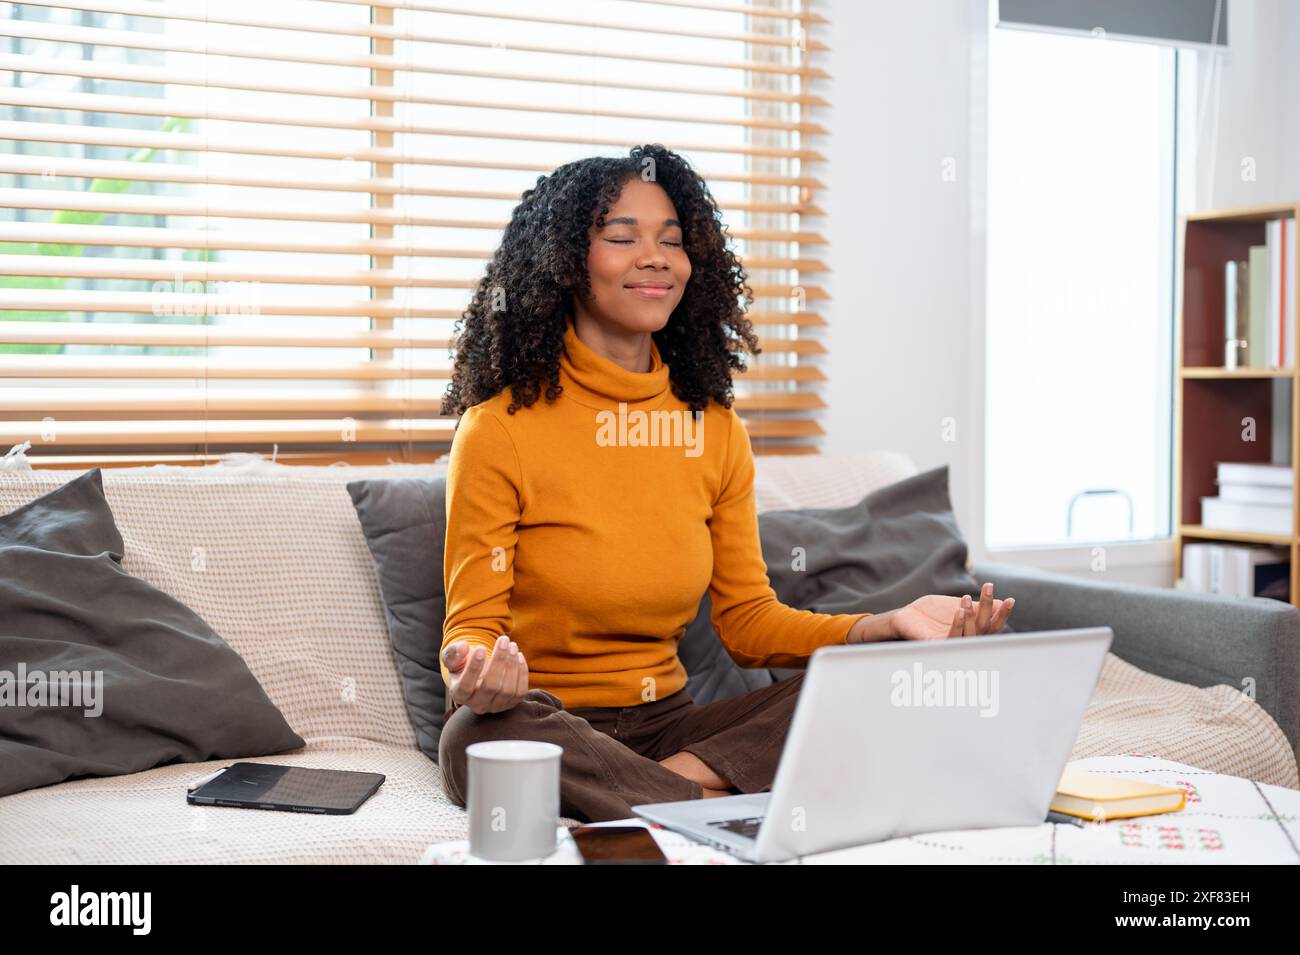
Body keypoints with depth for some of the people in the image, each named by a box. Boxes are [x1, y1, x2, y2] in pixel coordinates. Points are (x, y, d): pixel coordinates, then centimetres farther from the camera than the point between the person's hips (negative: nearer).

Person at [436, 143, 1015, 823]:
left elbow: (749, 622, 8)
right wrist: (476, 671, -32)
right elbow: (473, 622, -7)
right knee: (478, 734, -39)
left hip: (665, 724, 4)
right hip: (547, 726, -4)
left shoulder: (715, 428, 7)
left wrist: (889, 624, -8)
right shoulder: (498, 430, -9)